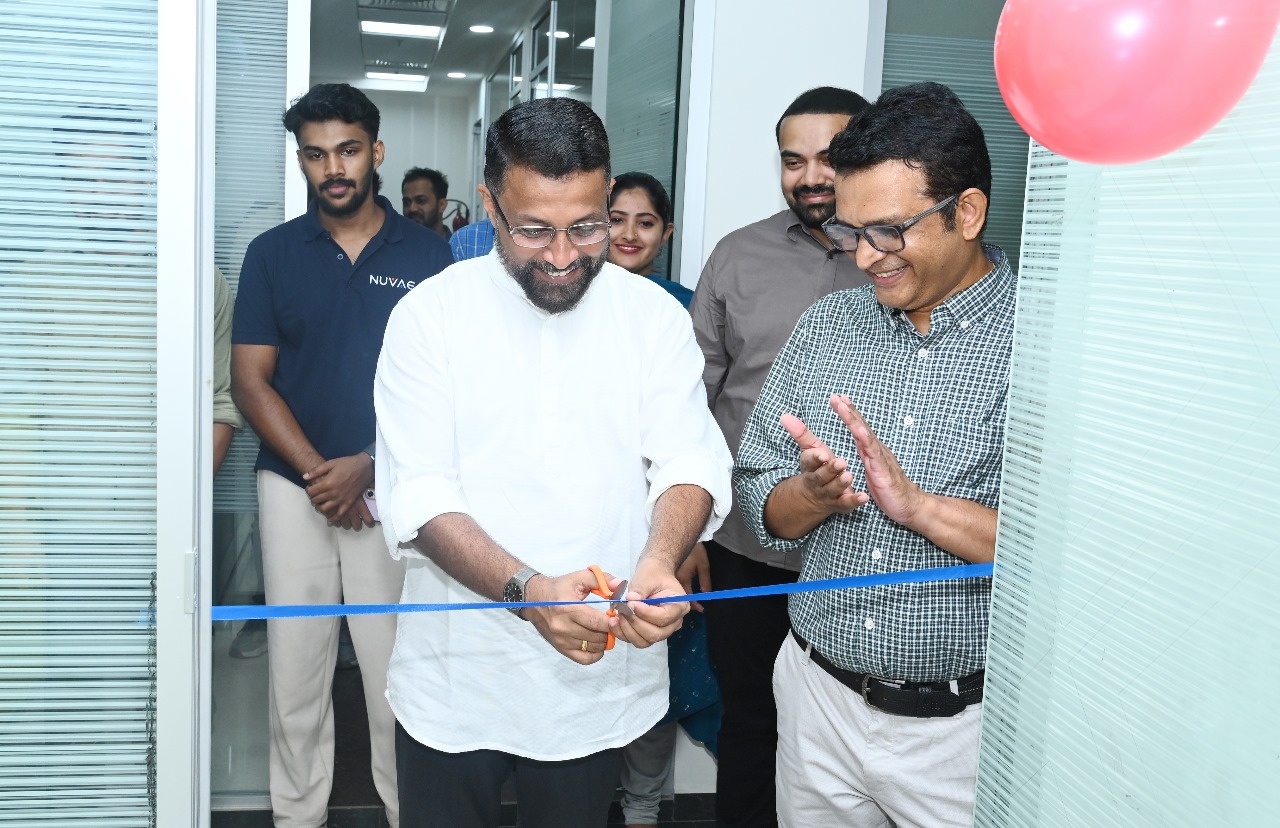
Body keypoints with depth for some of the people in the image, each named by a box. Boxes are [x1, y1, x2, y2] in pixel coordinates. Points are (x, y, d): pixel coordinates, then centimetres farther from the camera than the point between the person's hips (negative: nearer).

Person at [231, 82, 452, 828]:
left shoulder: (427, 253, 0)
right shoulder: (273, 254, 4)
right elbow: (250, 380, 1)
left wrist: (367, 466, -12)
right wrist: (315, 471, -11)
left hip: (395, 487, -1)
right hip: (294, 486, 2)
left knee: (397, 668, 3)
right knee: (296, 666, 9)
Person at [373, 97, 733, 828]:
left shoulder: (655, 316, -1)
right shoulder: (431, 314, -7)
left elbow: (692, 462, -6)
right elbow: (418, 497, -13)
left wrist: (659, 561, -29)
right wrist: (526, 590, -30)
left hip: (601, 679, 2)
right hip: (456, 685, -1)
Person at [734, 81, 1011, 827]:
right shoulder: (826, 326, 3)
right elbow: (759, 500, 5)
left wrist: (917, 505, -26)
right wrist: (813, 494, -16)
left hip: (965, 726, -4)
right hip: (820, 700, 4)